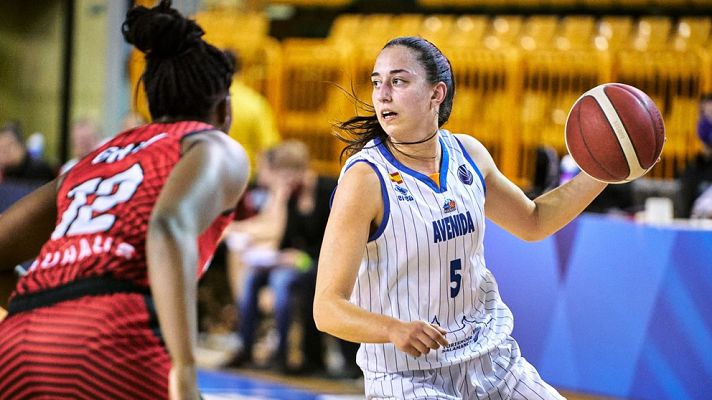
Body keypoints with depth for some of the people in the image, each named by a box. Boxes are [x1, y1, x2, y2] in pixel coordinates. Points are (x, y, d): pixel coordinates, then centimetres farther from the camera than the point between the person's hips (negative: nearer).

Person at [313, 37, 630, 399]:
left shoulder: (468, 153, 2)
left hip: (488, 357, 7)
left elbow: (533, 221, 20)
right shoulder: (365, 178, -17)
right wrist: (394, 329, -39)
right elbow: (327, 308, -21)